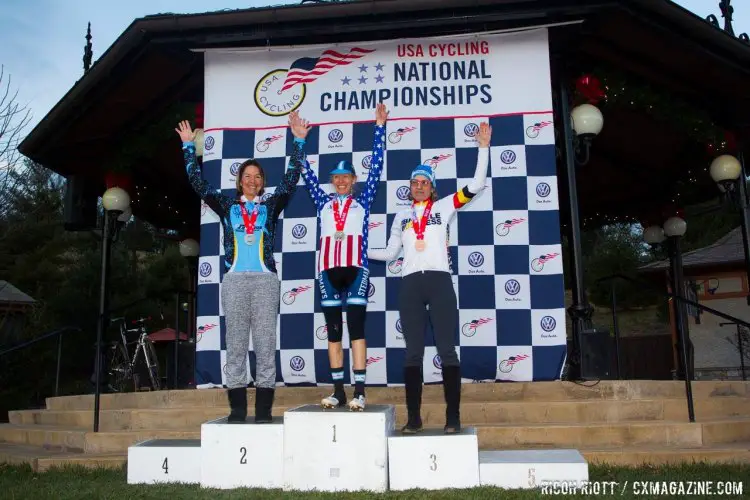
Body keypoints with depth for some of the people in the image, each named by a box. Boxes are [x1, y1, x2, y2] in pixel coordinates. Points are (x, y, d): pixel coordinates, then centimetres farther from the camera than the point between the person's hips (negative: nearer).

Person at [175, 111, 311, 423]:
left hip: (265, 280, -1)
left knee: (265, 343, -2)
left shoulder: (271, 206, 12)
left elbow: (291, 180, 5)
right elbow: (197, 183, 11)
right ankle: (237, 409, 6)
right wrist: (189, 146, 10)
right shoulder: (227, 206, 14)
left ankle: (264, 410, 2)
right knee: (235, 344, 2)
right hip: (234, 280, 1)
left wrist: (298, 142, 2)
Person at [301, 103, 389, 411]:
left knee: (356, 328, -7)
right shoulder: (323, 203, 17)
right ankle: (338, 391, 9)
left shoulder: (362, 202, 11)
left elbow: (376, 165, 8)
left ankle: (359, 392, -6)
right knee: (333, 331, 4)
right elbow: (306, 173, 19)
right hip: (327, 271, 3)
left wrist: (380, 127, 7)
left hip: (356, 269, -3)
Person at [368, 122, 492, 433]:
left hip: (439, 281, -3)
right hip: (410, 284, 3)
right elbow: (390, 252, 22)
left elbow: (476, 185, 2)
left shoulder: (443, 206, 10)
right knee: (413, 352, 3)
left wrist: (483, 148, 0)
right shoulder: (401, 216, 19)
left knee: (446, 349, -3)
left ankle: (453, 417, -1)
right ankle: (413, 417, 7)